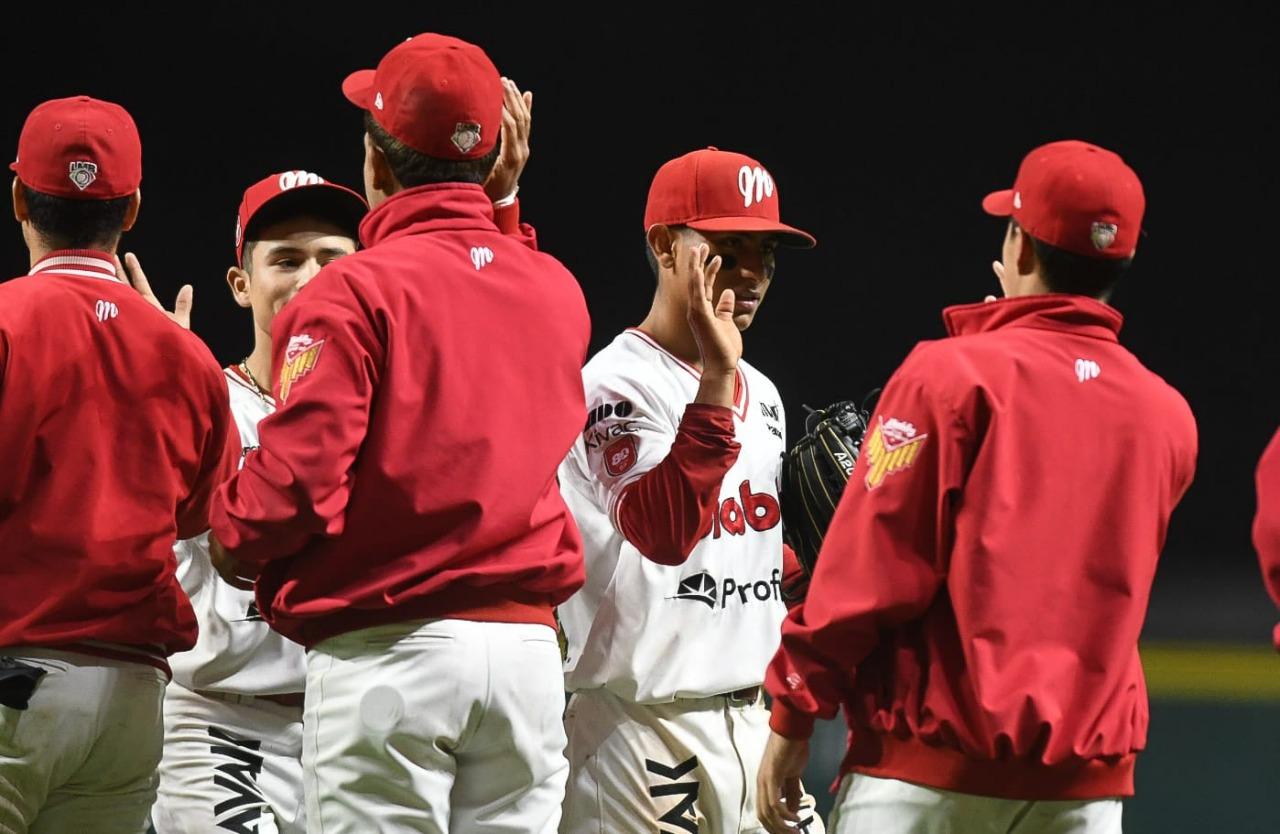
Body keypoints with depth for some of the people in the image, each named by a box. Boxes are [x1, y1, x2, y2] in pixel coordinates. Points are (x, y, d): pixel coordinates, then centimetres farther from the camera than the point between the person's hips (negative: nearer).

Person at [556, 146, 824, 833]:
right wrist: (716, 376, -30)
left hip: (752, 717, 8)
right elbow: (664, 532, -27)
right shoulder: (614, 385, -10)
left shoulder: (761, 395, 16)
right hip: (641, 720, -8)